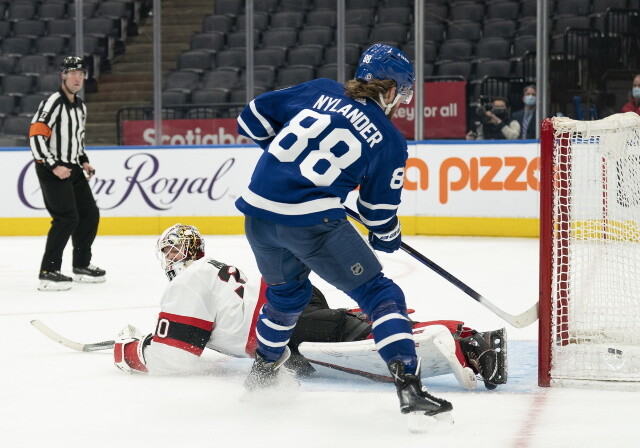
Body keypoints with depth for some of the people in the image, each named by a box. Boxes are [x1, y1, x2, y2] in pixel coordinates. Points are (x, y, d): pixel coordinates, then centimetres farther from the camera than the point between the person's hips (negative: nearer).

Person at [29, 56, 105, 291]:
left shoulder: (80, 106, 14)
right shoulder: (52, 104, -15)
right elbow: (35, 137, -21)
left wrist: (84, 161, 15)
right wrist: (54, 166, -24)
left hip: (73, 169, 9)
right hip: (51, 170, -9)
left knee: (90, 215, 12)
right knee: (67, 218, -19)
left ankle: (81, 265, 26)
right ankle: (48, 272, -17)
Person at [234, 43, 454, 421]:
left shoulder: (320, 90, 14)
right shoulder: (390, 141, 5)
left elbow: (255, 115, 17)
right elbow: (380, 210, 12)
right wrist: (388, 239, 32)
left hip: (258, 210, 6)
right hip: (312, 220, -6)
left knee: (286, 289, 32)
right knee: (379, 294, 2)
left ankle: (263, 370, 46)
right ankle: (409, 386, -12)